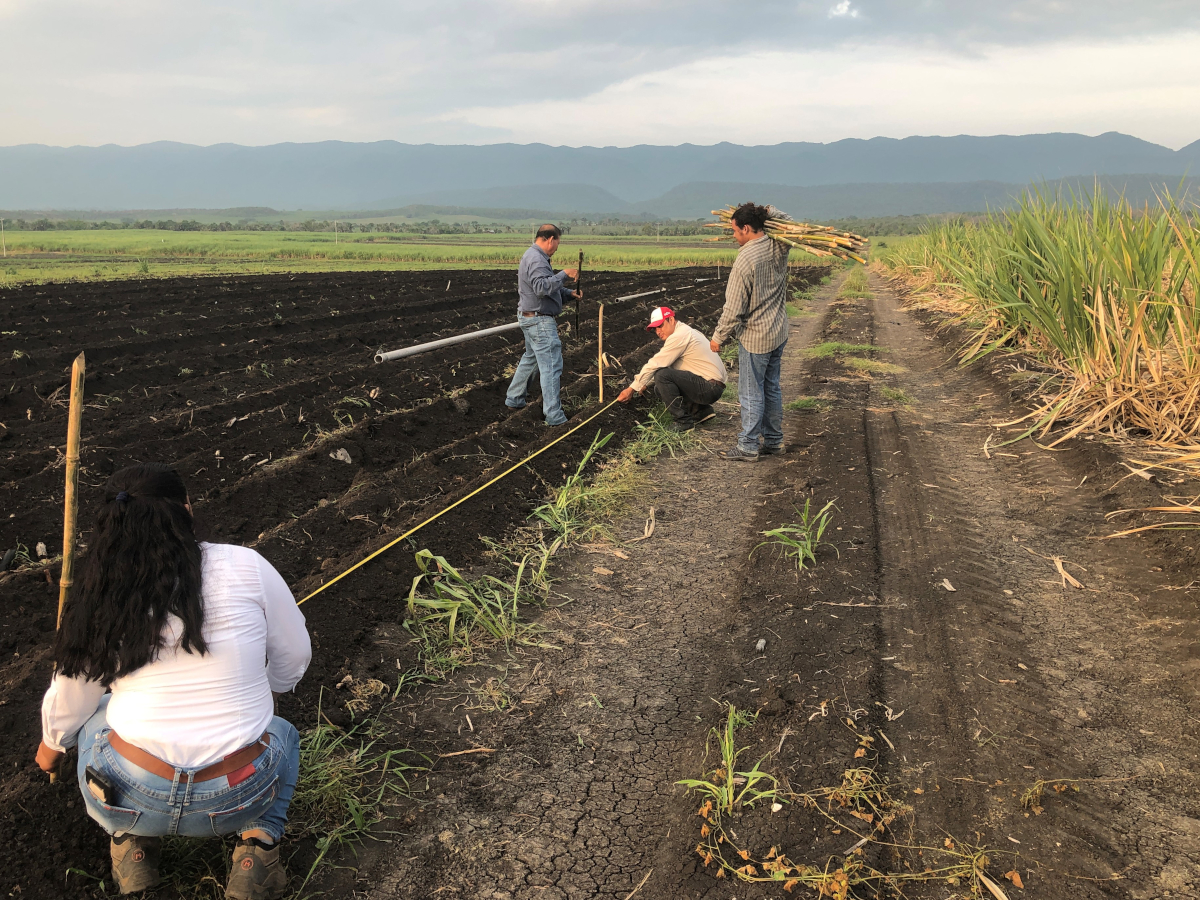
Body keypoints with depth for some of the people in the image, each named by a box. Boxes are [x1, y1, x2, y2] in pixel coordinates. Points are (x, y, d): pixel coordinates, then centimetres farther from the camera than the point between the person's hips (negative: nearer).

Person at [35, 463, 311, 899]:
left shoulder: (100, 599, -2)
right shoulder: (245, 567, -8)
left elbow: (67, 707, 12)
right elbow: (294, 661, 4)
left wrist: (52, 745, 36)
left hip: (126, 800, 2)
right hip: (237, 801, -1)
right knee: (281, 735, 33)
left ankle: (132, 845, 17)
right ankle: (258, 846, 9)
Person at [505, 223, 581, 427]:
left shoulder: (533, 256, 15)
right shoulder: (537, 260, -20)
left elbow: (550, 287, 21)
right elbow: (542, 287, -33)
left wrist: (569, 293, 9)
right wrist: (564, 275, -26)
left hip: (530, 318, 11)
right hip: (540, 321, -11)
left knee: (530, 359, 24)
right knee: (551, 366, -8)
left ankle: (514, 399, 35)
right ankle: (554, 417, -6)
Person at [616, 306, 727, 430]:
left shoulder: (679, 336, -14)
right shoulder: (685, 332, 18)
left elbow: (654, 365, -15)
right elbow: (664, 365, 25)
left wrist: (632, 389, -9)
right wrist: (645, 384, 17)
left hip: (710, 389, -11)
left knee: (662, 375, -20)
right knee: (660, 389, 16)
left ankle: (683, 421, -14)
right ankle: (700, 411, 10)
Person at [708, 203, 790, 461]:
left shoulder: (745, 260, -23)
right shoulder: (779, 247, -3)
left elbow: (734, 309, -19)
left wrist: (718, 337, -7)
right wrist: (768, 214, 7)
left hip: (755, 337, -8)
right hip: (779, 332, 8)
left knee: (751, 393, 2)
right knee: (771, 388, 17)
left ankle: (748, 447, 11)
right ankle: (773, 440, 26)